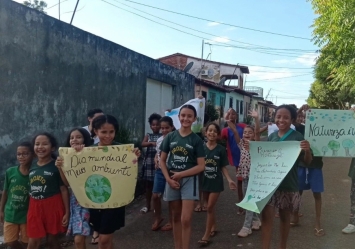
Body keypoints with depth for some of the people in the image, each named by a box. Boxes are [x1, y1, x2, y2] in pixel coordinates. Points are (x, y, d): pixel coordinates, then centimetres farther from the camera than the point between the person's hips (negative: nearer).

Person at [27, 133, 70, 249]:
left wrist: (67, 212, -11)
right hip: (35, 208, 4)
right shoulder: (32, 168, 5)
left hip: (53, 206, -4)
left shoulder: (57, 166, -10)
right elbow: (31, 190, 12)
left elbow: (64, 190, -10)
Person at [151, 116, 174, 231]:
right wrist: (156, 161, -1)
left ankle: (171, 221, 24)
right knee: (155, 196, 8)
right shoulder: (159, 140, 7)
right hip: (160, 171, 5)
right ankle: (158, 218, 30)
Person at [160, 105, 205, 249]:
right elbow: (162, 160, 6)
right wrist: (168, 178, -7)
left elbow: (201, 166, -7)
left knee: (185, 219, -7)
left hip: (189, 180, -2)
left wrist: (180, 174, -13)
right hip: (172, 180, 3)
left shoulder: (196, 140, -3)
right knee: (176, 218, 12)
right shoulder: (170, 137, 3)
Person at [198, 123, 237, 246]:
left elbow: (223, 167, -1)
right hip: (204, 181, 2)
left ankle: (206, 235, 5)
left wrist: (229, 180, -13)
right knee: (211, 206, 15)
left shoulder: (221, 149, -5)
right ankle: (213, 227, 35)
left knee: (210, 207, -2)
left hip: (216, 182, -2)